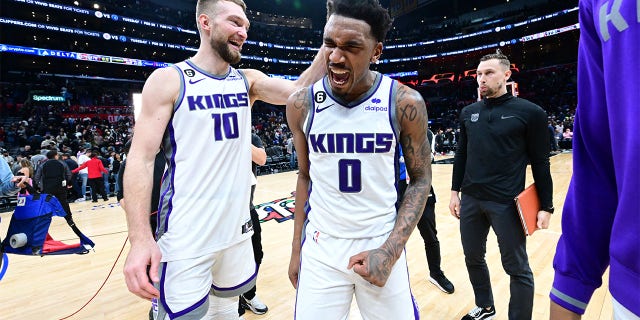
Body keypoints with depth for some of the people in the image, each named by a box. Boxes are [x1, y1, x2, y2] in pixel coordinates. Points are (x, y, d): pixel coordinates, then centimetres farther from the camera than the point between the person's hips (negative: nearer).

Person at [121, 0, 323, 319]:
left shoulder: (248, 80, 7)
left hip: (237, 229, 5)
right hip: (186, 237, -4)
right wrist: (140, 239, -21)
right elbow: (140, 159, -12)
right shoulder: (168, 80, -7)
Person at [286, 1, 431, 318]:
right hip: (321, 248, 1)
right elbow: (305, 176, 5)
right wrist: (296, 248, 6)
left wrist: (390, 251, -14)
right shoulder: (301, 104, -6)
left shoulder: (405, 103, -11)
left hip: (382, 244, 0)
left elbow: (420, 179, -3)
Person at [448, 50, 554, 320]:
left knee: (517, 269, 7)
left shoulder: (530, 112, -5)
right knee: (473, 259, 17)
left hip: (507, 204, -4)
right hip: (470, 201, 5)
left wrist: (546, 206, -3)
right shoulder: (468, 113, 7)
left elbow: (540, 163, -3)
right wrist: (455, 191, 9)